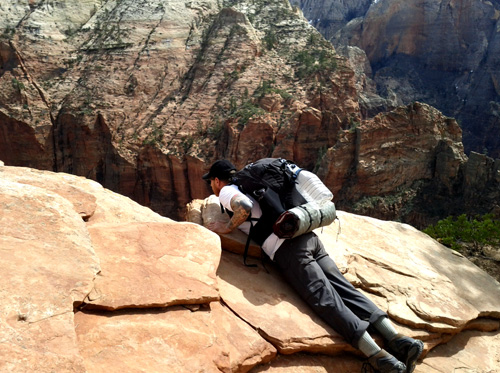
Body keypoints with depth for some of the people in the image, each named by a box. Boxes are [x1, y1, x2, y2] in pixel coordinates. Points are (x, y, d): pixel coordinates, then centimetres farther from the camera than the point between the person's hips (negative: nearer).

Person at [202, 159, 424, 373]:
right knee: (344, 290, -1)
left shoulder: (226, 192, 6)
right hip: (308, 236, 8)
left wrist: (227, 227, 0)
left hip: (286, 248, -8)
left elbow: (245, 207, -15)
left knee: (326, 300, -13)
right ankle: (398, 339, -8)